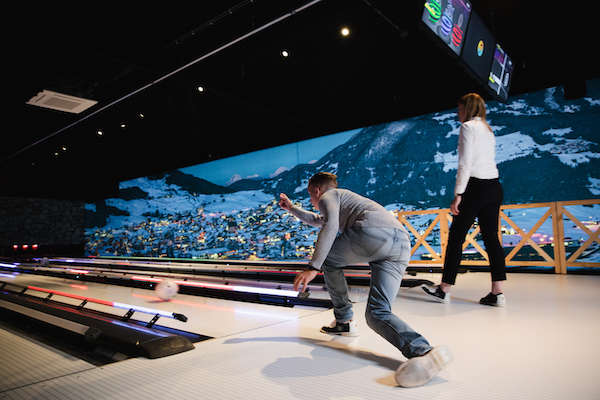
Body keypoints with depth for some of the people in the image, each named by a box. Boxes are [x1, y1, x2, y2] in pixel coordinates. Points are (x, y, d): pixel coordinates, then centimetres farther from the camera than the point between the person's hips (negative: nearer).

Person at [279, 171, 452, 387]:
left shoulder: (328, 196, 19)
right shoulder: (345, 202, 45)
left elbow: (330, 226, -4)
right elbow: (317, 220, 64)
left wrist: (313, 267, -10)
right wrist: (292, 208, 73)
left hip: (374, 232, -8)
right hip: (402, 243, 8)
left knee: (327, 258, 20)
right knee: (377, 314, 2)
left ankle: (344, 321, 18)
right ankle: (422, 351, -25)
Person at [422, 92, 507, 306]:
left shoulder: (468, 127, -3)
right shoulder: (488, 129, 21)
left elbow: (466, 164, -13)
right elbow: (486, 161, 15)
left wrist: (458, 195, -14)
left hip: (476, 186, -8)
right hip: (494, 186, 8)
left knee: (456, 237, -2)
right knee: (491, 238, 6)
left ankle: (444, 289, 5)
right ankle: (497, 292, 6)